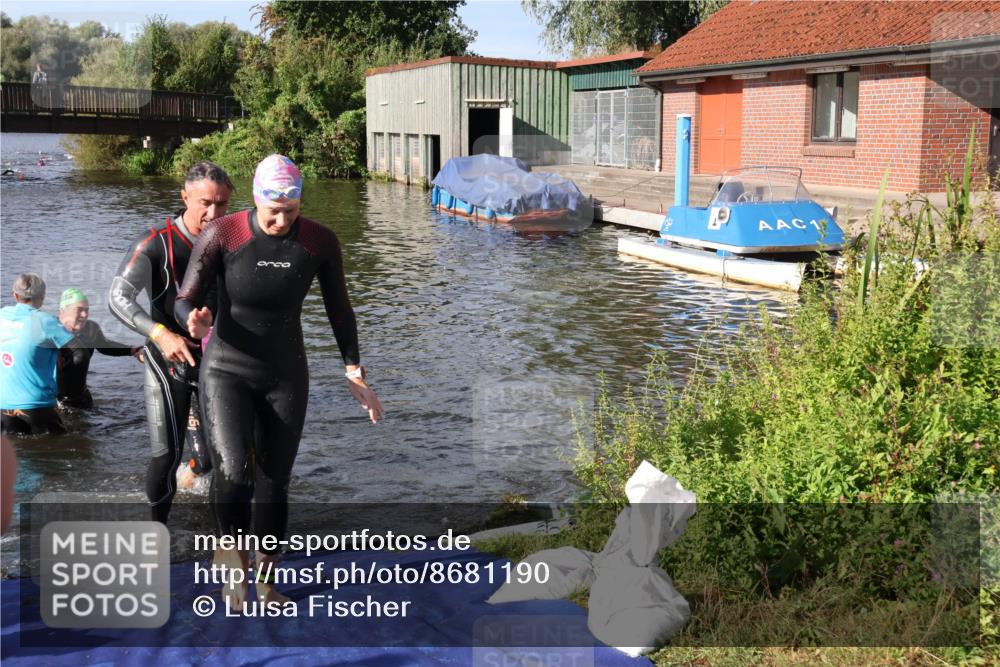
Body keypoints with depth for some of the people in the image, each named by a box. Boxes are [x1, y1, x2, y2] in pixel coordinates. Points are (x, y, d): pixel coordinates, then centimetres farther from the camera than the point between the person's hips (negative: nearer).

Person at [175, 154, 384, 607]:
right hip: (227, 372, -2)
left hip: (286, 376, 2)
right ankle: (230, 546, 6)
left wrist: (355, 376, 0)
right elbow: (184, 302, -11)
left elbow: (339, 311, 2)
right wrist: (195, 321, -36)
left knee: (274, 484, 7)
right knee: (234, 471, -24)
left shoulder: (320, 242, -10)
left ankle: (264, 581, 27)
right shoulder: (221, 235, -17)